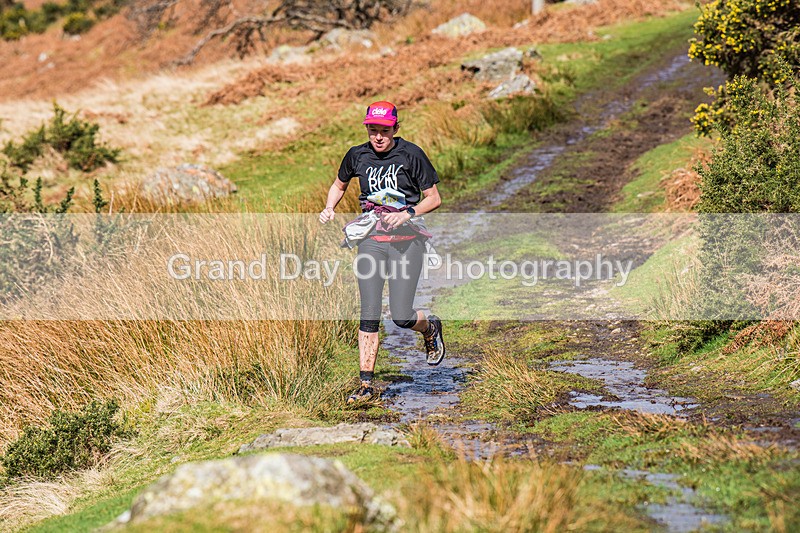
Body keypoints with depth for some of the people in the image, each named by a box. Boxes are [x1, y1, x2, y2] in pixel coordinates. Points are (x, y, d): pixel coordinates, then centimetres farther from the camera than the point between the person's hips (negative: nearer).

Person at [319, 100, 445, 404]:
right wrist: (329, 209, 4)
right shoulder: (358, 155, 4)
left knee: (401, 316, -7)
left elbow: (434, 198, -2)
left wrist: (408, 214, -18)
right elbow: (339, 185, 23)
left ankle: (430, 327, 29)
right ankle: (366, 385, -1)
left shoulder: (411, 155, -6)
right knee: (369, 315, -5)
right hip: (371, 240, 3)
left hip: (406, 240, -3)